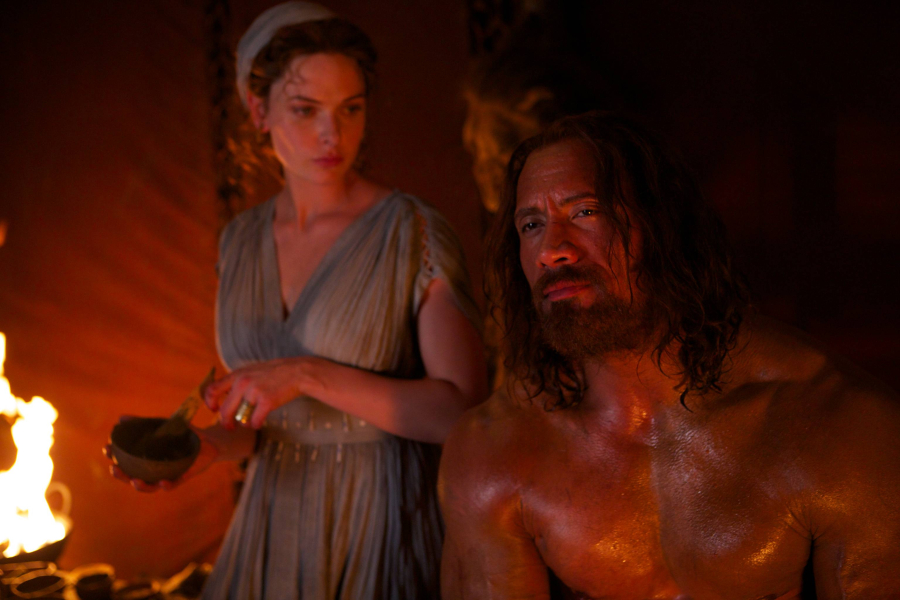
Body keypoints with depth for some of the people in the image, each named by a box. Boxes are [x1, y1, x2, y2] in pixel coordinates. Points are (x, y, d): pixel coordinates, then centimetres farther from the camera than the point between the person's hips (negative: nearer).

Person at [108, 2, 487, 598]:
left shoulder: (415, 234, -14)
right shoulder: (241, 242, 4)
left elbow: (466, 410, -18)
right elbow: (268, 415, 11)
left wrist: (309, 375, -23)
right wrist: (210, 446, -10)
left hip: (384, 524, -5)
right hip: (278, 529, 5)